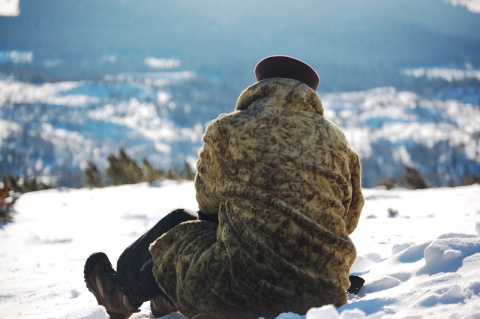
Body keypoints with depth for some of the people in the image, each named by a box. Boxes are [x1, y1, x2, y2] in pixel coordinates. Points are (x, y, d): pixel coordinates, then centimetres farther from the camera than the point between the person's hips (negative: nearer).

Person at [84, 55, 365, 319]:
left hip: (243, 295, -5)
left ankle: (125, 294, 51)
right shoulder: (336, 139, 6)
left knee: (177, 229, 24)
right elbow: (350, 218, 16)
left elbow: (206, 198, 13)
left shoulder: (226, 130, -4)